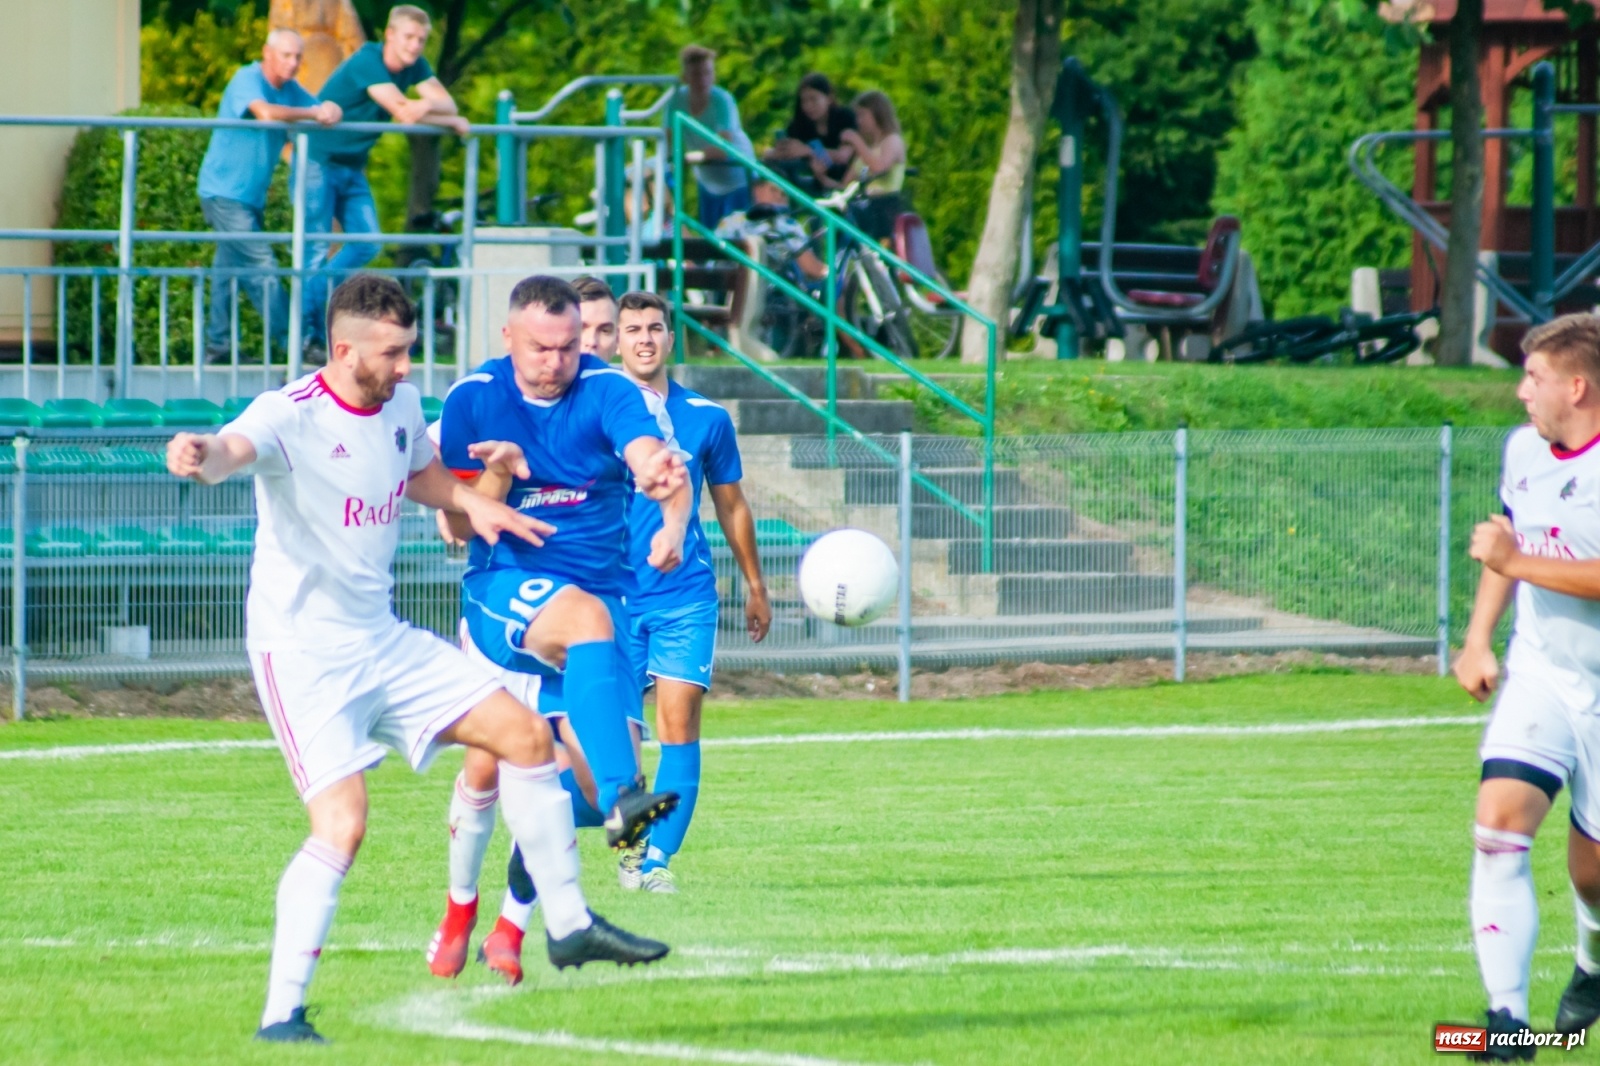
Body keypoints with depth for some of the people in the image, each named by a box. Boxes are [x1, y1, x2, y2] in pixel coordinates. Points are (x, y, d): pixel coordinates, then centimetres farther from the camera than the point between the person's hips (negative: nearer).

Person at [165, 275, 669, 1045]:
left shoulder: (400, 404, 3)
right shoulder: (291, 416, -21)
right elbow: (237, 446, -45)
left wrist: (469, 500, 6)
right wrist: (204, 456, -68)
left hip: (383, 641, 8)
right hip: (303, 652, -8)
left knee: (524, 734, 8)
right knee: (342, 824, -20)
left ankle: (568, 924, 22)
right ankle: (281, 1014, -11)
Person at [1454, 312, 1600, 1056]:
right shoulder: (1524, 450, 5)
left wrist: (1517, 562, -26)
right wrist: (1477, 640, 12)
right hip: (1538, 674, 5)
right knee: (1499, 822, -19)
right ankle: (1507, 1014, -19)